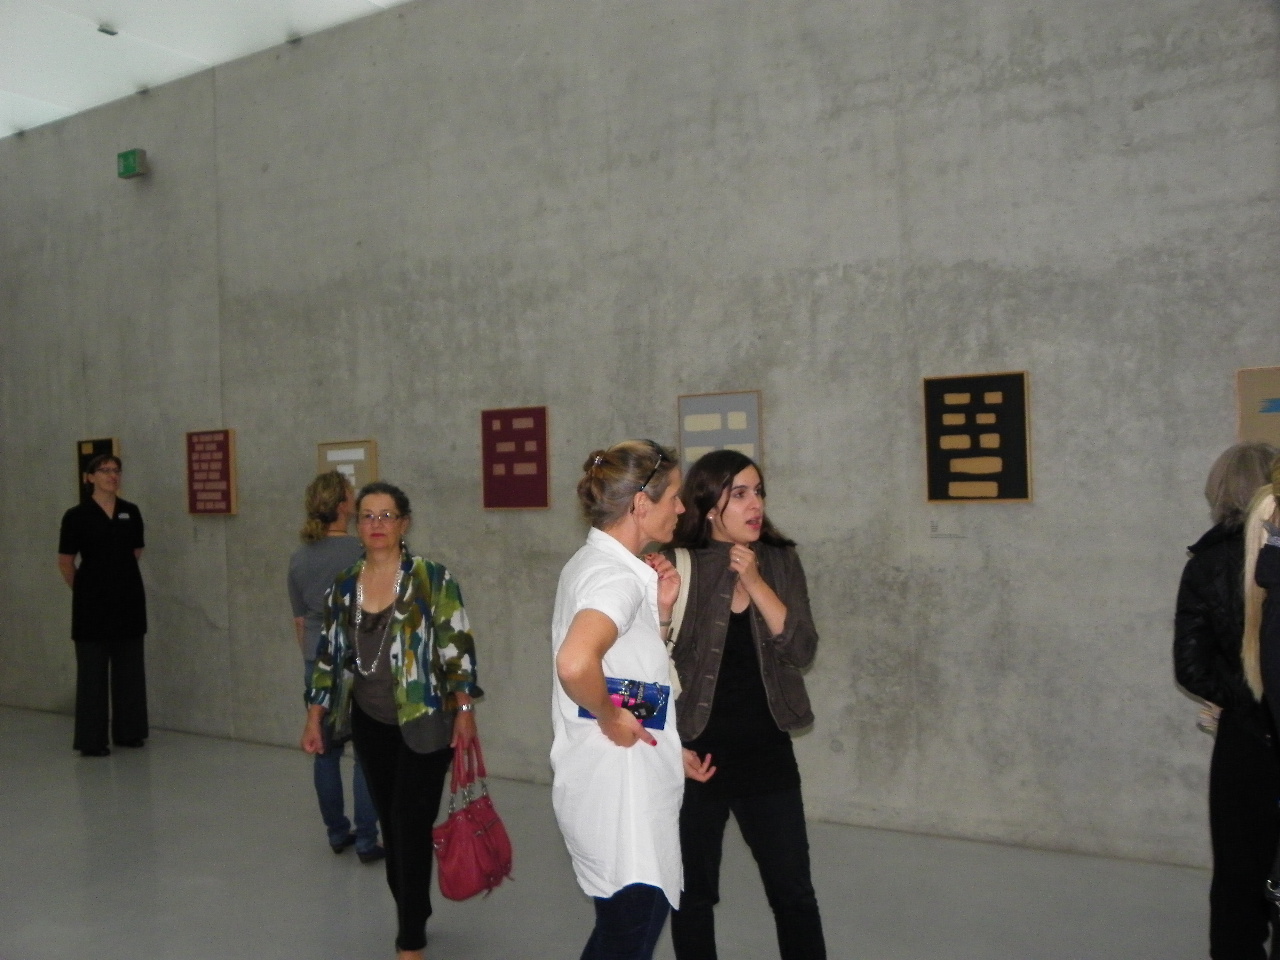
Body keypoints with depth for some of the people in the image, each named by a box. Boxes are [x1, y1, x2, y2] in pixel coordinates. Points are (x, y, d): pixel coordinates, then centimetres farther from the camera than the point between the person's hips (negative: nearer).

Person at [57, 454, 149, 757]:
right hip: (94, 601, -4)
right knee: (93, 669, 1)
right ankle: (91, 740, 9)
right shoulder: (77, 516, -8)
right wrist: (86, 590, 10)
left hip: (128, 597, 4)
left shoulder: (131, 512, 4)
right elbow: (65, 563, 1)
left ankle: (128, 731, 22)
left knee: (130, 666, 10)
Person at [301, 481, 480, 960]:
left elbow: (458, 647, -9)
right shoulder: (344, 586, 5)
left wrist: (465, 710, -13)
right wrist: (315, 716, 8)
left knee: (411, 825, -5)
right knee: (390, 824, 13)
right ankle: (412, 914, 30)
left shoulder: (431, 579, -9)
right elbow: (329, 656, 11)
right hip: (370, 724, 5)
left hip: (424, 723, -5)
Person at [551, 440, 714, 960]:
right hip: (619, 784, -10)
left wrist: (660, 609, 2)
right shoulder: (617, 575, -20)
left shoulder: (591, 563, 11)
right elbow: (575, 663, -39)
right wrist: (610, 717, -22)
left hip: (605, 780, 10)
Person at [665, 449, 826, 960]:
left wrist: (755, 582, -18)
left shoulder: (781, 562, 0)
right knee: (693, 893, 13)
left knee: (793, 893, 7)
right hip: (694, 750, -2)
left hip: (766, 750, 2)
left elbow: (801, 650, -8)